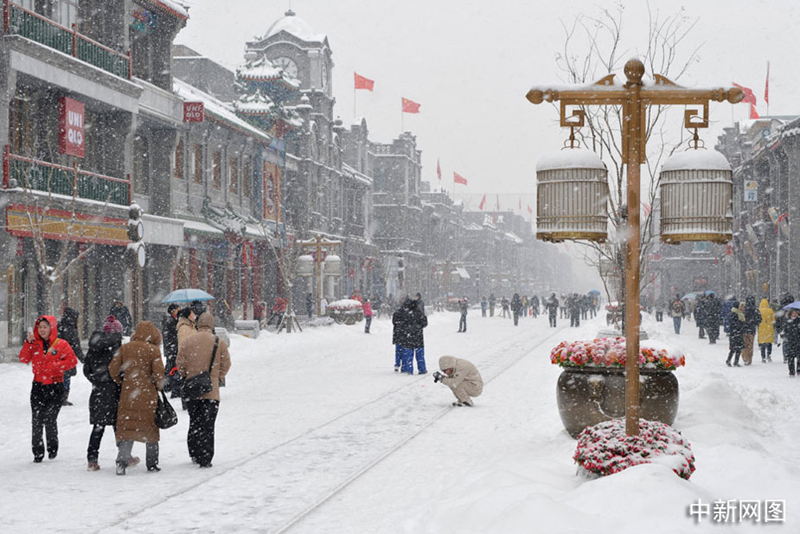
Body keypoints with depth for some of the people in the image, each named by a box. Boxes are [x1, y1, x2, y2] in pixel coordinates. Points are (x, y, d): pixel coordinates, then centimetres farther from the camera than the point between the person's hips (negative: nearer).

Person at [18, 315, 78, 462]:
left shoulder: (61, 344, -1)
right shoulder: (34, 344, 8)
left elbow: (72, 361, -5)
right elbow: (23, 359, -1)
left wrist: (56, 367, -14)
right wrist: (28, 342, -11)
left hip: (55, 387, -3)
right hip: (38, 386, 3)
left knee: (50, 420, -8)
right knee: (36, 420, -2)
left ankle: (52, 447, 14)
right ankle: (37, 451, 8)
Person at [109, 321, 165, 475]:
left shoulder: (125, 348, 3)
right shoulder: (153, 350, -6)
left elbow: (113, 369, 2)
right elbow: (159, 372, -10)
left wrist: (121, 382, 19)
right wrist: (159, 387, 9)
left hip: (128, 394, 2)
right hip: (148, 394, -2)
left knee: (126, 427, 4)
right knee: (150, 427, 11)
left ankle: (122, 461, -11)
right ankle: (152, 463, 17)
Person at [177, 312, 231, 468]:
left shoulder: (188, 341, -2)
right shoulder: (219, 342, -6)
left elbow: (180, 362, 0)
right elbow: (226, 364, -1)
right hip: (211, 391, -2)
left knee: (194, 422, 17)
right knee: (208, 425, 1)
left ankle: (194, 454, 22)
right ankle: (205, 459, -2)